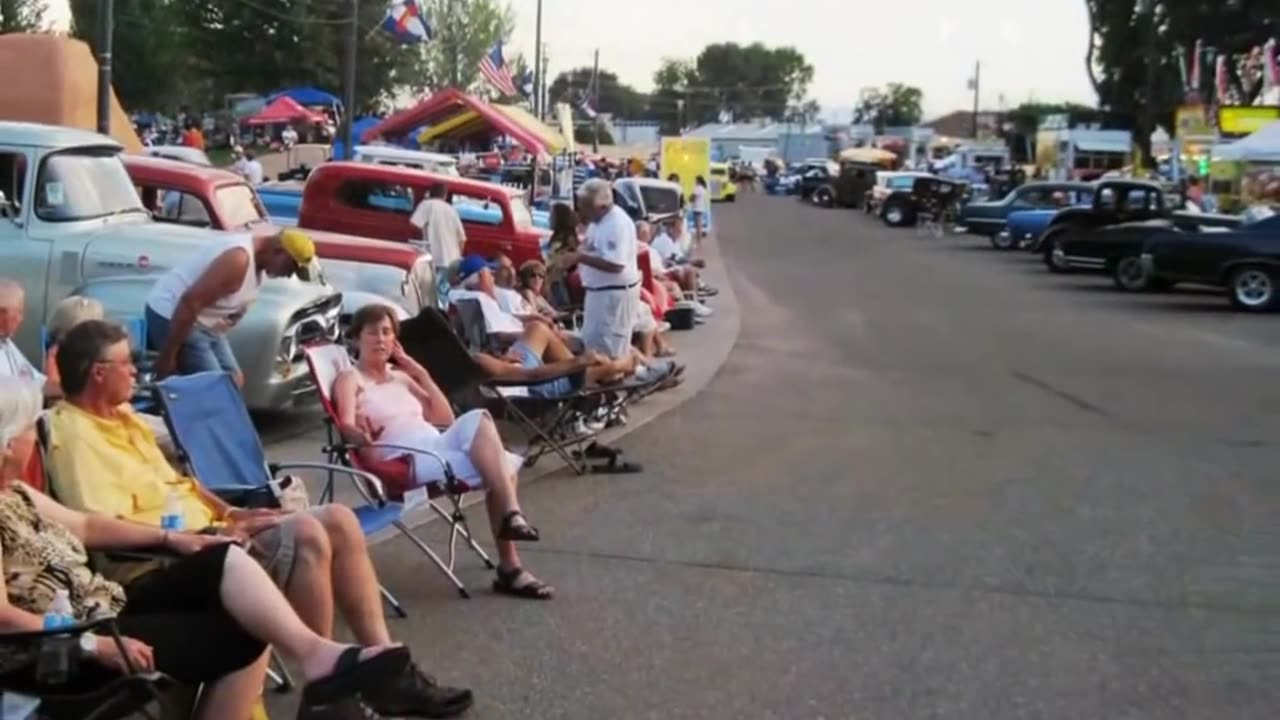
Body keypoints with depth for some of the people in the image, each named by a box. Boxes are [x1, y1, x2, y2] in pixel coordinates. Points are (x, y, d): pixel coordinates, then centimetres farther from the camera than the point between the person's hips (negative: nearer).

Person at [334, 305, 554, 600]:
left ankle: (511, 514, -31)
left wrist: (421, 374, 15)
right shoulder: (350, 379, 8)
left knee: (477, 420, -28)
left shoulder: (401, 377, 26)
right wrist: (362, 434, -35)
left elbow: (446, 418, 20)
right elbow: (346, 425, -12)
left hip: (439, 447, 6)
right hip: (404, 460, -6)